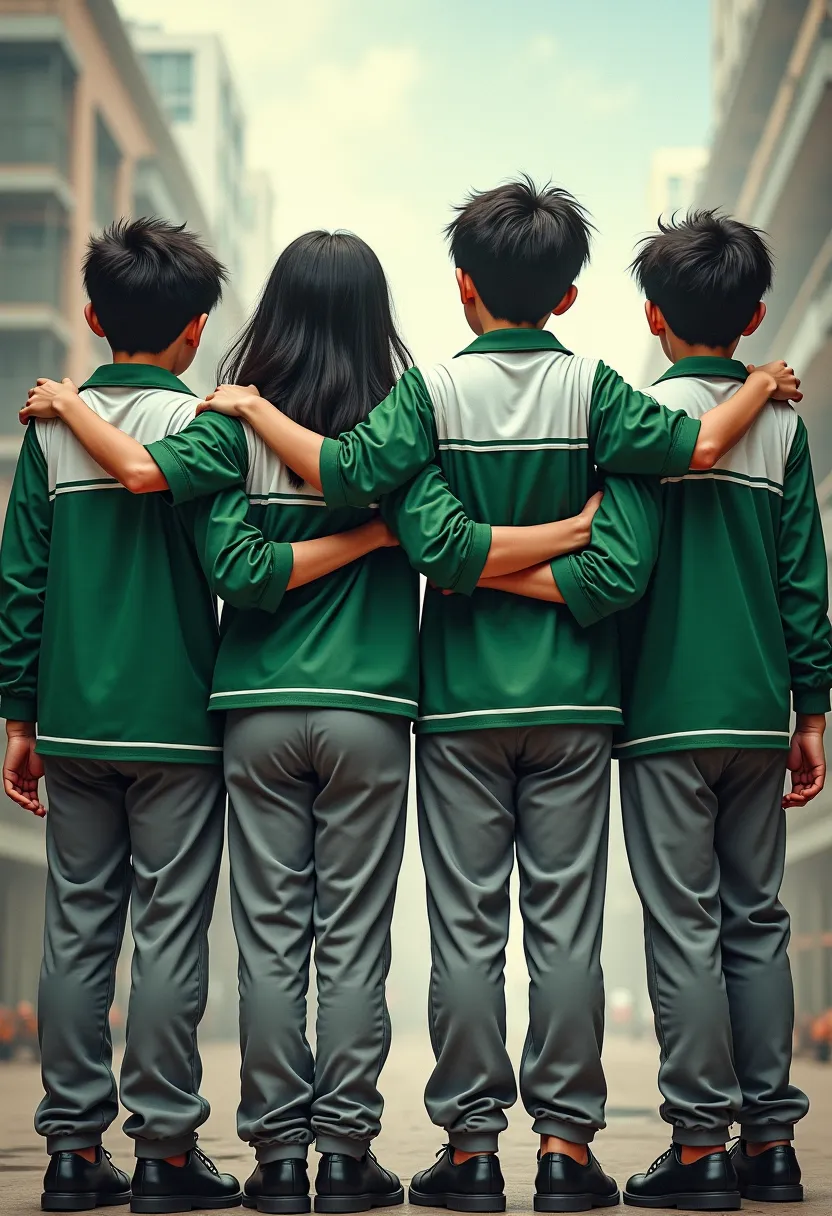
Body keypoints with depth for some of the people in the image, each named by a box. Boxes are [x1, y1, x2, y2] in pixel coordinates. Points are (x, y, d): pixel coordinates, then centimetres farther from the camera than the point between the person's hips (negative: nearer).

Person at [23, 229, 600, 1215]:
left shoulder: (241, 424, -1)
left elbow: (149, 470, -16)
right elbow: (447, 550, -15)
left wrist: (67, 408, 3)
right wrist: (584, 526, -6)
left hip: (258, 709, 1)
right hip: (368, 707, -1)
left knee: (269, 938, 7)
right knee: (353, 939, 6)